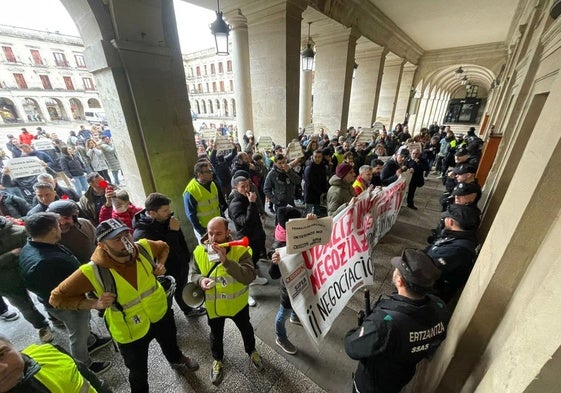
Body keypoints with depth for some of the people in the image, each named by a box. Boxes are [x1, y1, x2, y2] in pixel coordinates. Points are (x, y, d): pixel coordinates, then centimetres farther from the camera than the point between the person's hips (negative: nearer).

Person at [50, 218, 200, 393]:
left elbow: (163, 247, 1)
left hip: (161, 313, 4)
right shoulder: (91, 272, -29)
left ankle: (176, 359, 69)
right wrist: (95, 303, -27)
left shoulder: (143, 247, -21)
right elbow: (57, 297, -15)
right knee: (138, 371, 25)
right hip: (131, 332, -3)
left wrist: (160, 265, -15)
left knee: (170, 343, 34)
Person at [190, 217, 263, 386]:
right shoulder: (200, 251, -15)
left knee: (246, 328, 26)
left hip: (237, 303, -1)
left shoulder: (240, 249, -27)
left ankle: (251, 351, 58)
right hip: (213, 305, 2)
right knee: (216, 334, 27)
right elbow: (194, 274, -1)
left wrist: (226, 261, -46)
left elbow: (249, 277, -37)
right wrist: (201, 280, -25)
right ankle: (217, 360, 58)